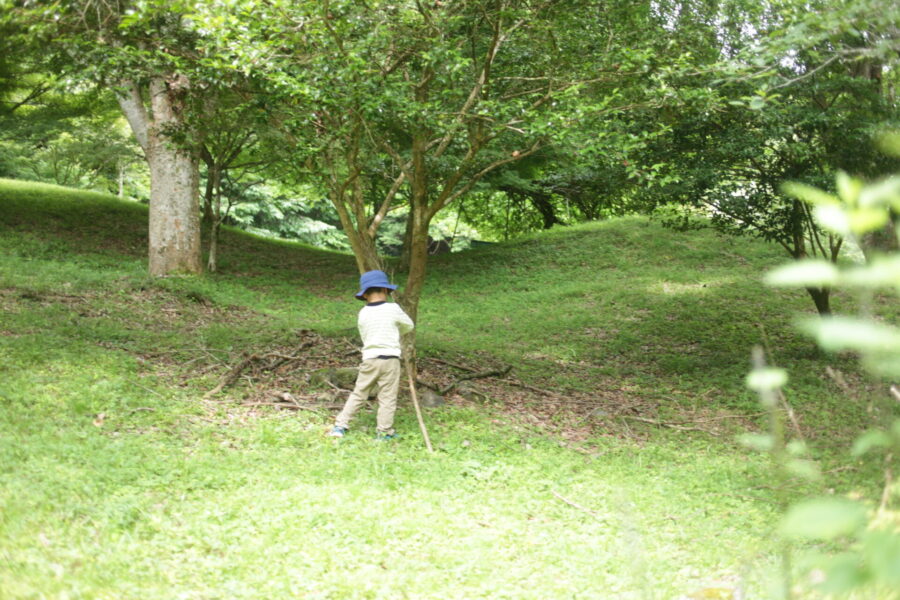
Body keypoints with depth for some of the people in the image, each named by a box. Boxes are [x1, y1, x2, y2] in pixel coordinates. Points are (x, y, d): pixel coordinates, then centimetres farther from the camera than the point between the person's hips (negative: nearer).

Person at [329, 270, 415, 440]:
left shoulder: (363, 314, 4)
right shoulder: (393, 309, -5)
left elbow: (365, 337, 13)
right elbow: (409, 325, 11)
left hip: (369, 359, 3)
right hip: (390, 358, -3)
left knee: (358, 394, 12)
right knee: (387, 397, 5)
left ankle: (340, 426, 12)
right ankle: (384, 432, 8)